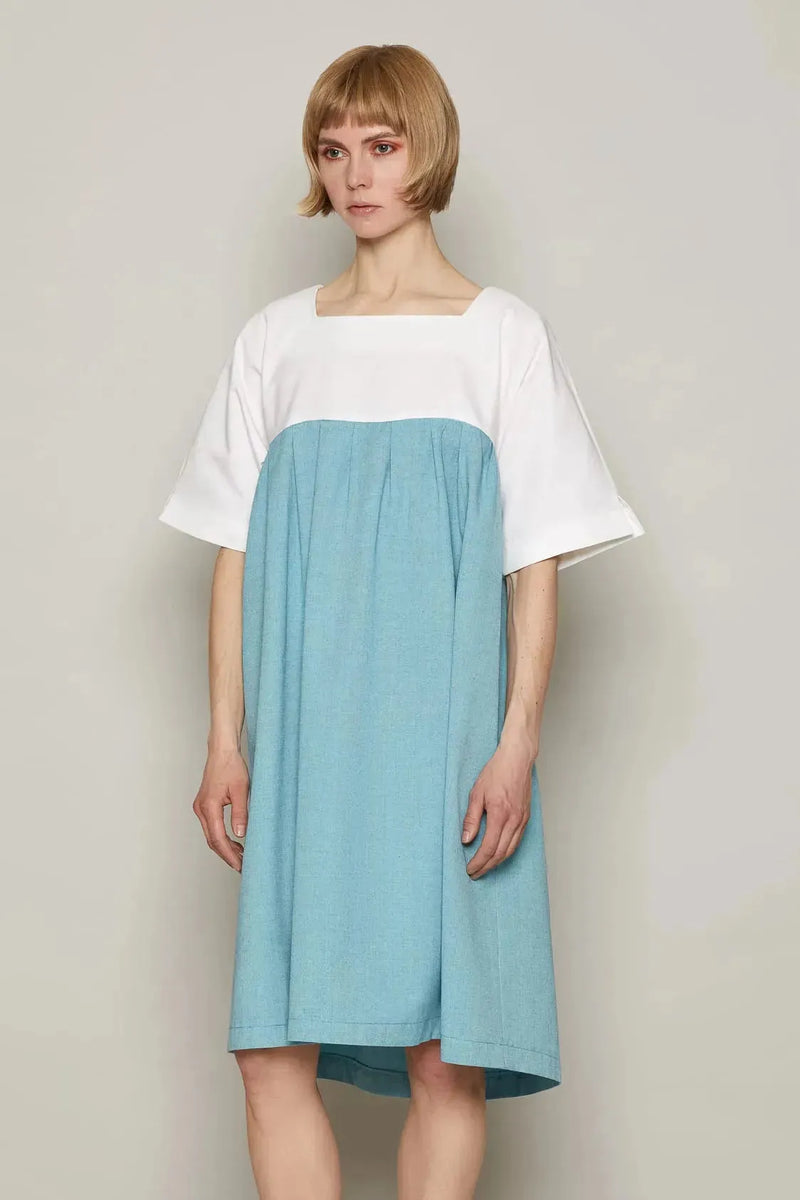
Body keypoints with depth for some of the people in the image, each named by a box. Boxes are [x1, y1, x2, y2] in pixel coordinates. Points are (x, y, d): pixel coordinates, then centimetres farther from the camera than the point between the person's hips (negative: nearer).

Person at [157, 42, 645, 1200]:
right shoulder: (276, 339, 12)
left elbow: (538, 560, 1)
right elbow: (237, 551, 12)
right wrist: (226, 740, 5)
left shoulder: (504, 333, 5)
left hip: (445, 733, -2)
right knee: (272, 1047, -3)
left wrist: (518, 742, -8)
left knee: (446, 1056, -5)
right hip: (304, 736, 3)